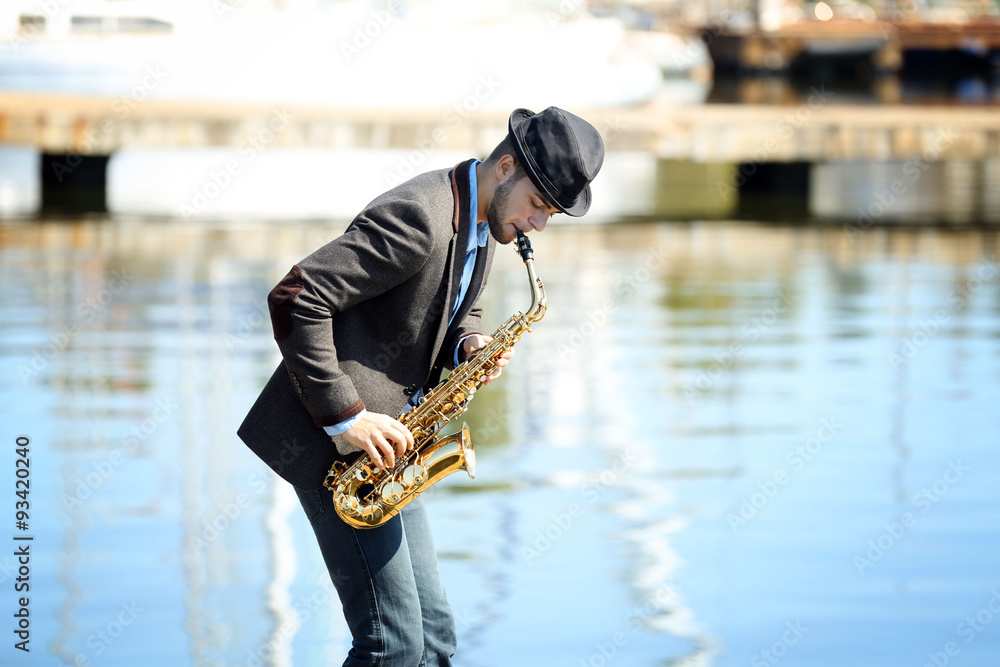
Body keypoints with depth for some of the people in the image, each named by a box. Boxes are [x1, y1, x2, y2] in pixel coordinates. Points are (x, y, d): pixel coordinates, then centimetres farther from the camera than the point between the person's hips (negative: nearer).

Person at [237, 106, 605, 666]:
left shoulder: (484, 222, 9)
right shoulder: (418, 219, -22)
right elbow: (294, 300, -26)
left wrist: (468, 345, 0)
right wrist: (344, 416, -25)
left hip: (383, 444, 10)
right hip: (331, 438, -10)